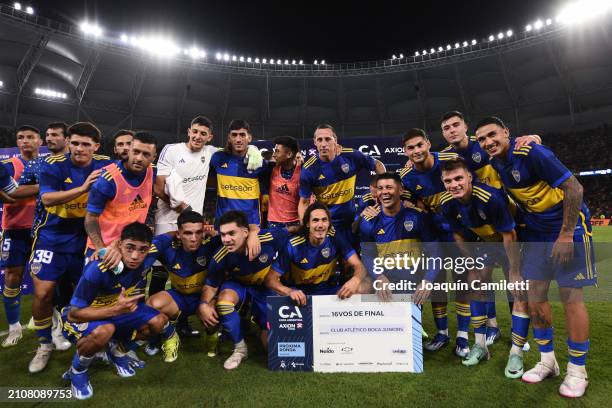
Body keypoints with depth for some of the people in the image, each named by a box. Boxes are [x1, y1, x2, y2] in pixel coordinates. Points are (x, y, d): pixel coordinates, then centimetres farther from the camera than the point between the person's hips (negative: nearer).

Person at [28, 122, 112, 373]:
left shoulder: (105, 165, -5)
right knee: (42, 293, -5)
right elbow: (47, 199, -24)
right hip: (52, 239, -1)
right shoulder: (53, 165, -10)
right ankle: (44, 345, 19)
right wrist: (83, 188, -36)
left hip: (85, 241, 2)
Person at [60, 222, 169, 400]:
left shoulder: (144, 262, -18)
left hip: (118, 309, 5)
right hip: (79, 316, -5)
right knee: (104, 331, -38)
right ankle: (77, 370, -5)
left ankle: (115, 346, 12)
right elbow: (74, 313, -28)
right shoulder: (98, 269, -34)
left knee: (159, 322, -15)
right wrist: (116, 309, -38)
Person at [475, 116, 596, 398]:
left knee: (570, 297, -2)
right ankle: (547, 361, 22)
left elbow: (574, 188, -21)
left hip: (568, 228, -6)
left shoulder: (531, 152, -22)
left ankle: (577, 371, 15)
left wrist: (566, 235, -21)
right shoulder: (495, 164, 0)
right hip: (536, 233, 7)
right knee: (534, 296, 5)